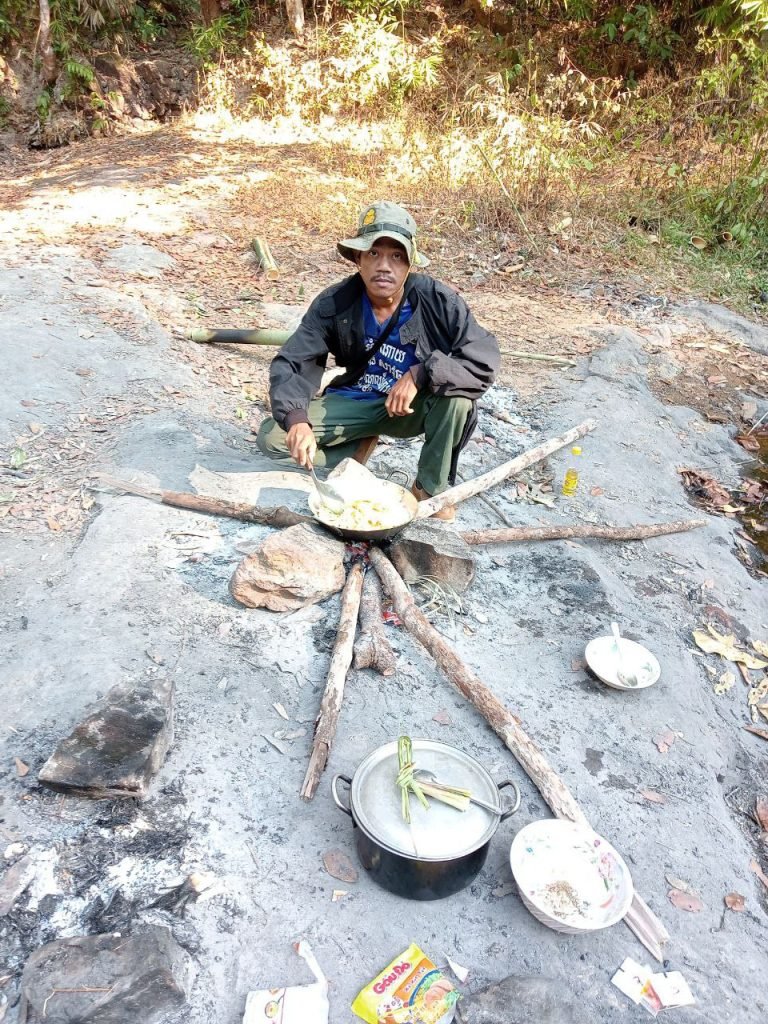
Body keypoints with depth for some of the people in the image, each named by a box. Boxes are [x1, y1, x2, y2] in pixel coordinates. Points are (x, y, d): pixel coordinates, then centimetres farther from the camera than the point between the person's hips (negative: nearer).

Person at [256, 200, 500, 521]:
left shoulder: (439, 302, -22)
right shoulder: (334, 303, -18)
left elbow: (485, 361, -27)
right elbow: (292, 362, -20)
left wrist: (420, 375, -37)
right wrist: (297, 420, -39)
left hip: (414, 408, -1)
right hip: (357, 403, 1)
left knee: (458, 393, -34)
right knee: (271, 437, -16)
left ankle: (431, 487, -10)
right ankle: (359, 446, 9)